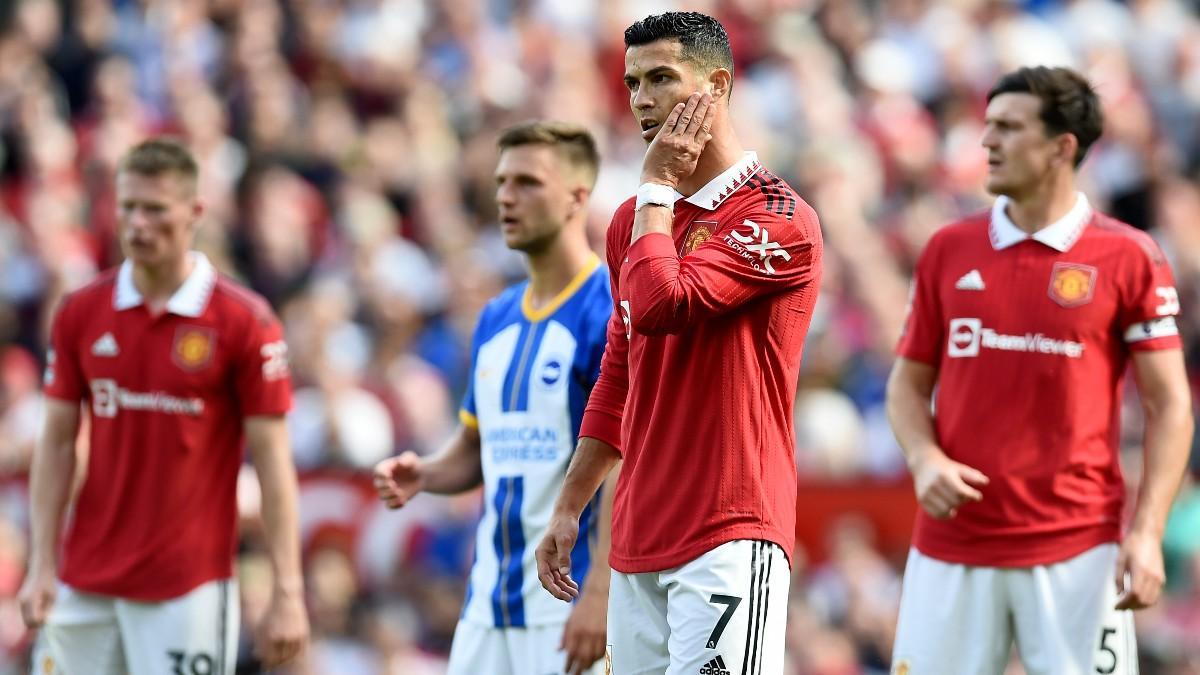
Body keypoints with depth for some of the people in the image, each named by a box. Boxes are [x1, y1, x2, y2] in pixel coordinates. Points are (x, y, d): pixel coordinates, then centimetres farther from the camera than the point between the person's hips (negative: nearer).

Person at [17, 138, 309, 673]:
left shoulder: (244, 322, -6)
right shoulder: (80, 313, 5)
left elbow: (272, 459, -6)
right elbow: (57, 444, 8)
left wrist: (287, 593, -11)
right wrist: (41, 565, 0)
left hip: (189, 586, -4)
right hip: (85, 584, 4)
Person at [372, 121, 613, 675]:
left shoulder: (613, 313, -9)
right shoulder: (496, 318, 15)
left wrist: (599, 593, -22)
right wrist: (422, 474, 1)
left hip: (570, 610, -8)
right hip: (487, 608, 8)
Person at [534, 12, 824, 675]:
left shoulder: (777, 217, -8)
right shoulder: (632, 222, 17)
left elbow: (660, 304, -21)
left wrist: (657, 186, -7)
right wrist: (567, 509, 19)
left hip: (731, 534, -7)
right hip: (638, 543, 8)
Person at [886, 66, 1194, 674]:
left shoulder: (1128, 257, -1)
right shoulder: (949, 250, 9)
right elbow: (910, 381, 15)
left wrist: (1146, 534, -9)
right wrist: (924, 459, -6)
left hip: (1078, 549, -3)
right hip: (952, 547, 3)